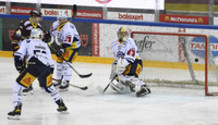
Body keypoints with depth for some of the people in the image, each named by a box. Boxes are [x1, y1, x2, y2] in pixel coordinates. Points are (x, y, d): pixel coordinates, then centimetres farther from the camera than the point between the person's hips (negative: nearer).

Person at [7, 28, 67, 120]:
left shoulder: (27, 42, 20)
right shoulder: (45, 45, 31)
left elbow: (18, 54, 5)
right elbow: (50, 62, 26)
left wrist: (19, 66, 15)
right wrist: (50, 72, 36)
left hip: (34, 67, -5)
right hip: (46, 68, 5)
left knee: (17, 86, 1)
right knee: (48, 87, 32)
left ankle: (17, 109, -15)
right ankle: (62, 105, 41)